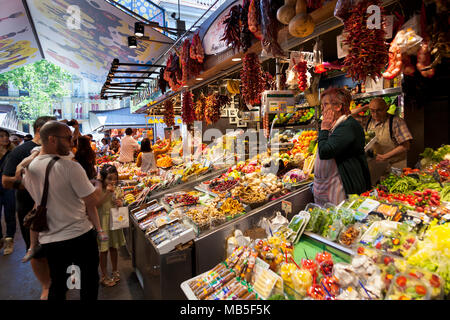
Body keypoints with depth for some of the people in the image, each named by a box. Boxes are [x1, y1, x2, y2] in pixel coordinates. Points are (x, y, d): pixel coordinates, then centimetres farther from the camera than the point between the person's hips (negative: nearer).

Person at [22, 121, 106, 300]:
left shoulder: (27, 169, 1)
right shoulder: (70, 167, -19)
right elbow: (93, 202, -17)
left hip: (48, 240, 6)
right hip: (80, 236, -6)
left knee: (56, 286, 22)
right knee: (89, 282, 13)